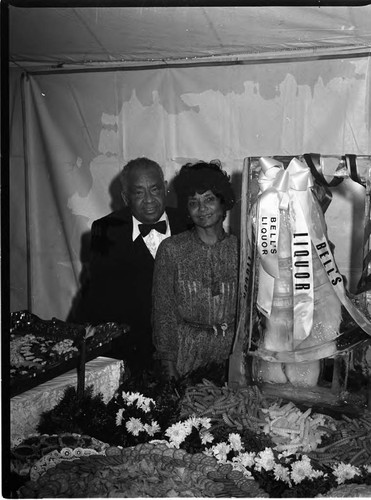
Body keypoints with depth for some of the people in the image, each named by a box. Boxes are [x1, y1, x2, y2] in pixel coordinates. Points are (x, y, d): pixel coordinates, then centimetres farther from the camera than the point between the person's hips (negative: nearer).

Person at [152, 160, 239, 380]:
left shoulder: (240, 248, 3)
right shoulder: (171, 249, 0)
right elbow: (163, 310, 1)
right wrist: (169, 366, -2)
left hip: (233, 353, 1)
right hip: (186, 352, -1)